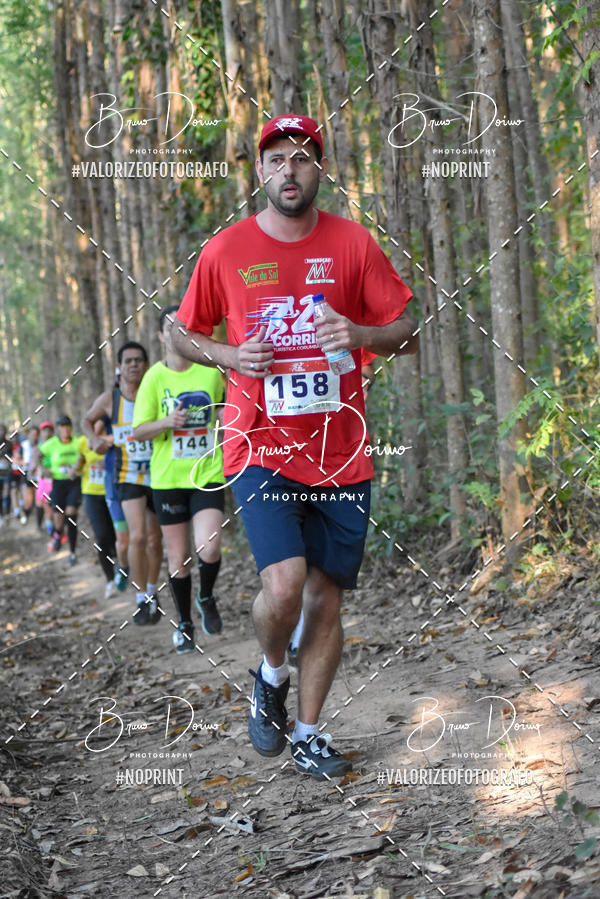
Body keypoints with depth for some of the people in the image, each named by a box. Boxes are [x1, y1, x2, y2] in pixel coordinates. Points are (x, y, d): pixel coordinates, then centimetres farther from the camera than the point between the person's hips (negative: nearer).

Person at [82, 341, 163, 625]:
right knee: (137, 537, -17)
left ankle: (151, 593, 33)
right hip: (129, 477, -1)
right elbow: (87, 420, 17)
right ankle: (141, 601, -5)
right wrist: (95, 439, -1)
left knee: (154, 540, 11)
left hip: (159, 474, 1)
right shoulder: (109, 399, -1)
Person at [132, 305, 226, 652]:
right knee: (178, 556, 6)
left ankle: (207, 598, 15)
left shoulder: (212, 372, 0)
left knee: (209, 548, -16)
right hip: (168, 478, 0)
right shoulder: (155, 377, -3)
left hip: (208, 475, 0)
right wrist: (167, 422, -19)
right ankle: (185, 623, 25)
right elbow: (138, 431, -3)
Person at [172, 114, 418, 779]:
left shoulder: (352, 243, 3)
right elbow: (183, 335, 12)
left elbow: (406, 330, 7)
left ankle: (308, 735, 23)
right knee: (283, 584, -19)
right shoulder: (225, 251, 1)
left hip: (340, 451, 2)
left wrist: (360, 335, -15)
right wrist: (227, 355, -9)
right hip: (260, 445, -2)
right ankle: (271, 676, 13)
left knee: (325, 596, 7)